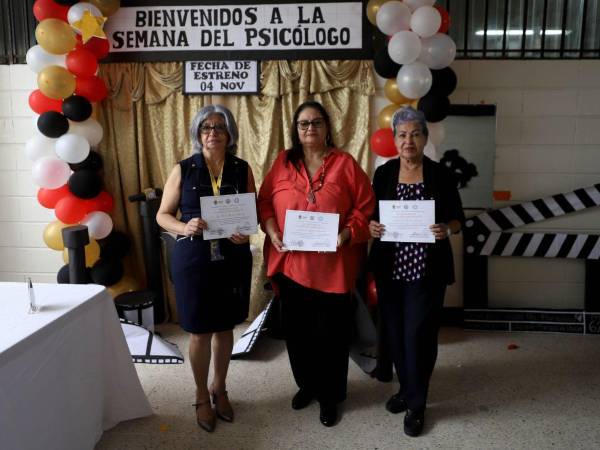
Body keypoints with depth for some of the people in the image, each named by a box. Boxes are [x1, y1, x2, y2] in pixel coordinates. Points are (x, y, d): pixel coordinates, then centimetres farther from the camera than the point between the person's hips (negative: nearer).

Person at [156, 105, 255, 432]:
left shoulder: (242, 169, 1)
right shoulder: (183, 170, -3)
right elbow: (163, 215, 1)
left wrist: (246, 232, -14)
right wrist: (184, 228, -19)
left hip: (232, 259, 2)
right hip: (193, 260, -2)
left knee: (225, 327, 15)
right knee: (200, 331, 8)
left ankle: (219, 388, 38)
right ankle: (201, 397, 30)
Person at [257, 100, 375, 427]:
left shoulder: (345, 164, -1)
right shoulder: (283, 163, 6)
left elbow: (365, 207, -3)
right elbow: (264, 202, 6)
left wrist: (347, 234, -17)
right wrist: (273, 232, -10)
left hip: (332, 266, -2)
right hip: (290, 263, 3)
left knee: (330, 332, 7)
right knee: (296, 329, 14)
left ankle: (330, 396, 27)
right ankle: (306, 385, 38)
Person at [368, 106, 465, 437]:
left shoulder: (440, 175, -3)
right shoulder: (383, 173, 3)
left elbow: (458, 219, 2)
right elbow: (371, 214, 9)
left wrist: (446, 229, -19)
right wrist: (370, 225, -13)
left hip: (427, 270, -3)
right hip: (389, 268, 3)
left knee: (419, 335, 0)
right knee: (394, 333, 11)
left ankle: (416, 405, 18)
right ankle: (407, 389, 34)